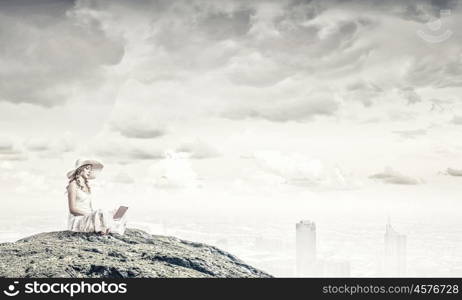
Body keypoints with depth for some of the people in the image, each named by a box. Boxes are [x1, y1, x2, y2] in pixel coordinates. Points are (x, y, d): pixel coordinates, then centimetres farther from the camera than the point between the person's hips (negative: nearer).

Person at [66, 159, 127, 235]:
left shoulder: (87, 186, 17)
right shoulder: (73, 185, -6)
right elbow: (72, 209, -12)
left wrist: (93, 213, -2)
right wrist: (90, 213, -17)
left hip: (89, 218, 8)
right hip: (77, 220, -8)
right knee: (102, 215, -32)